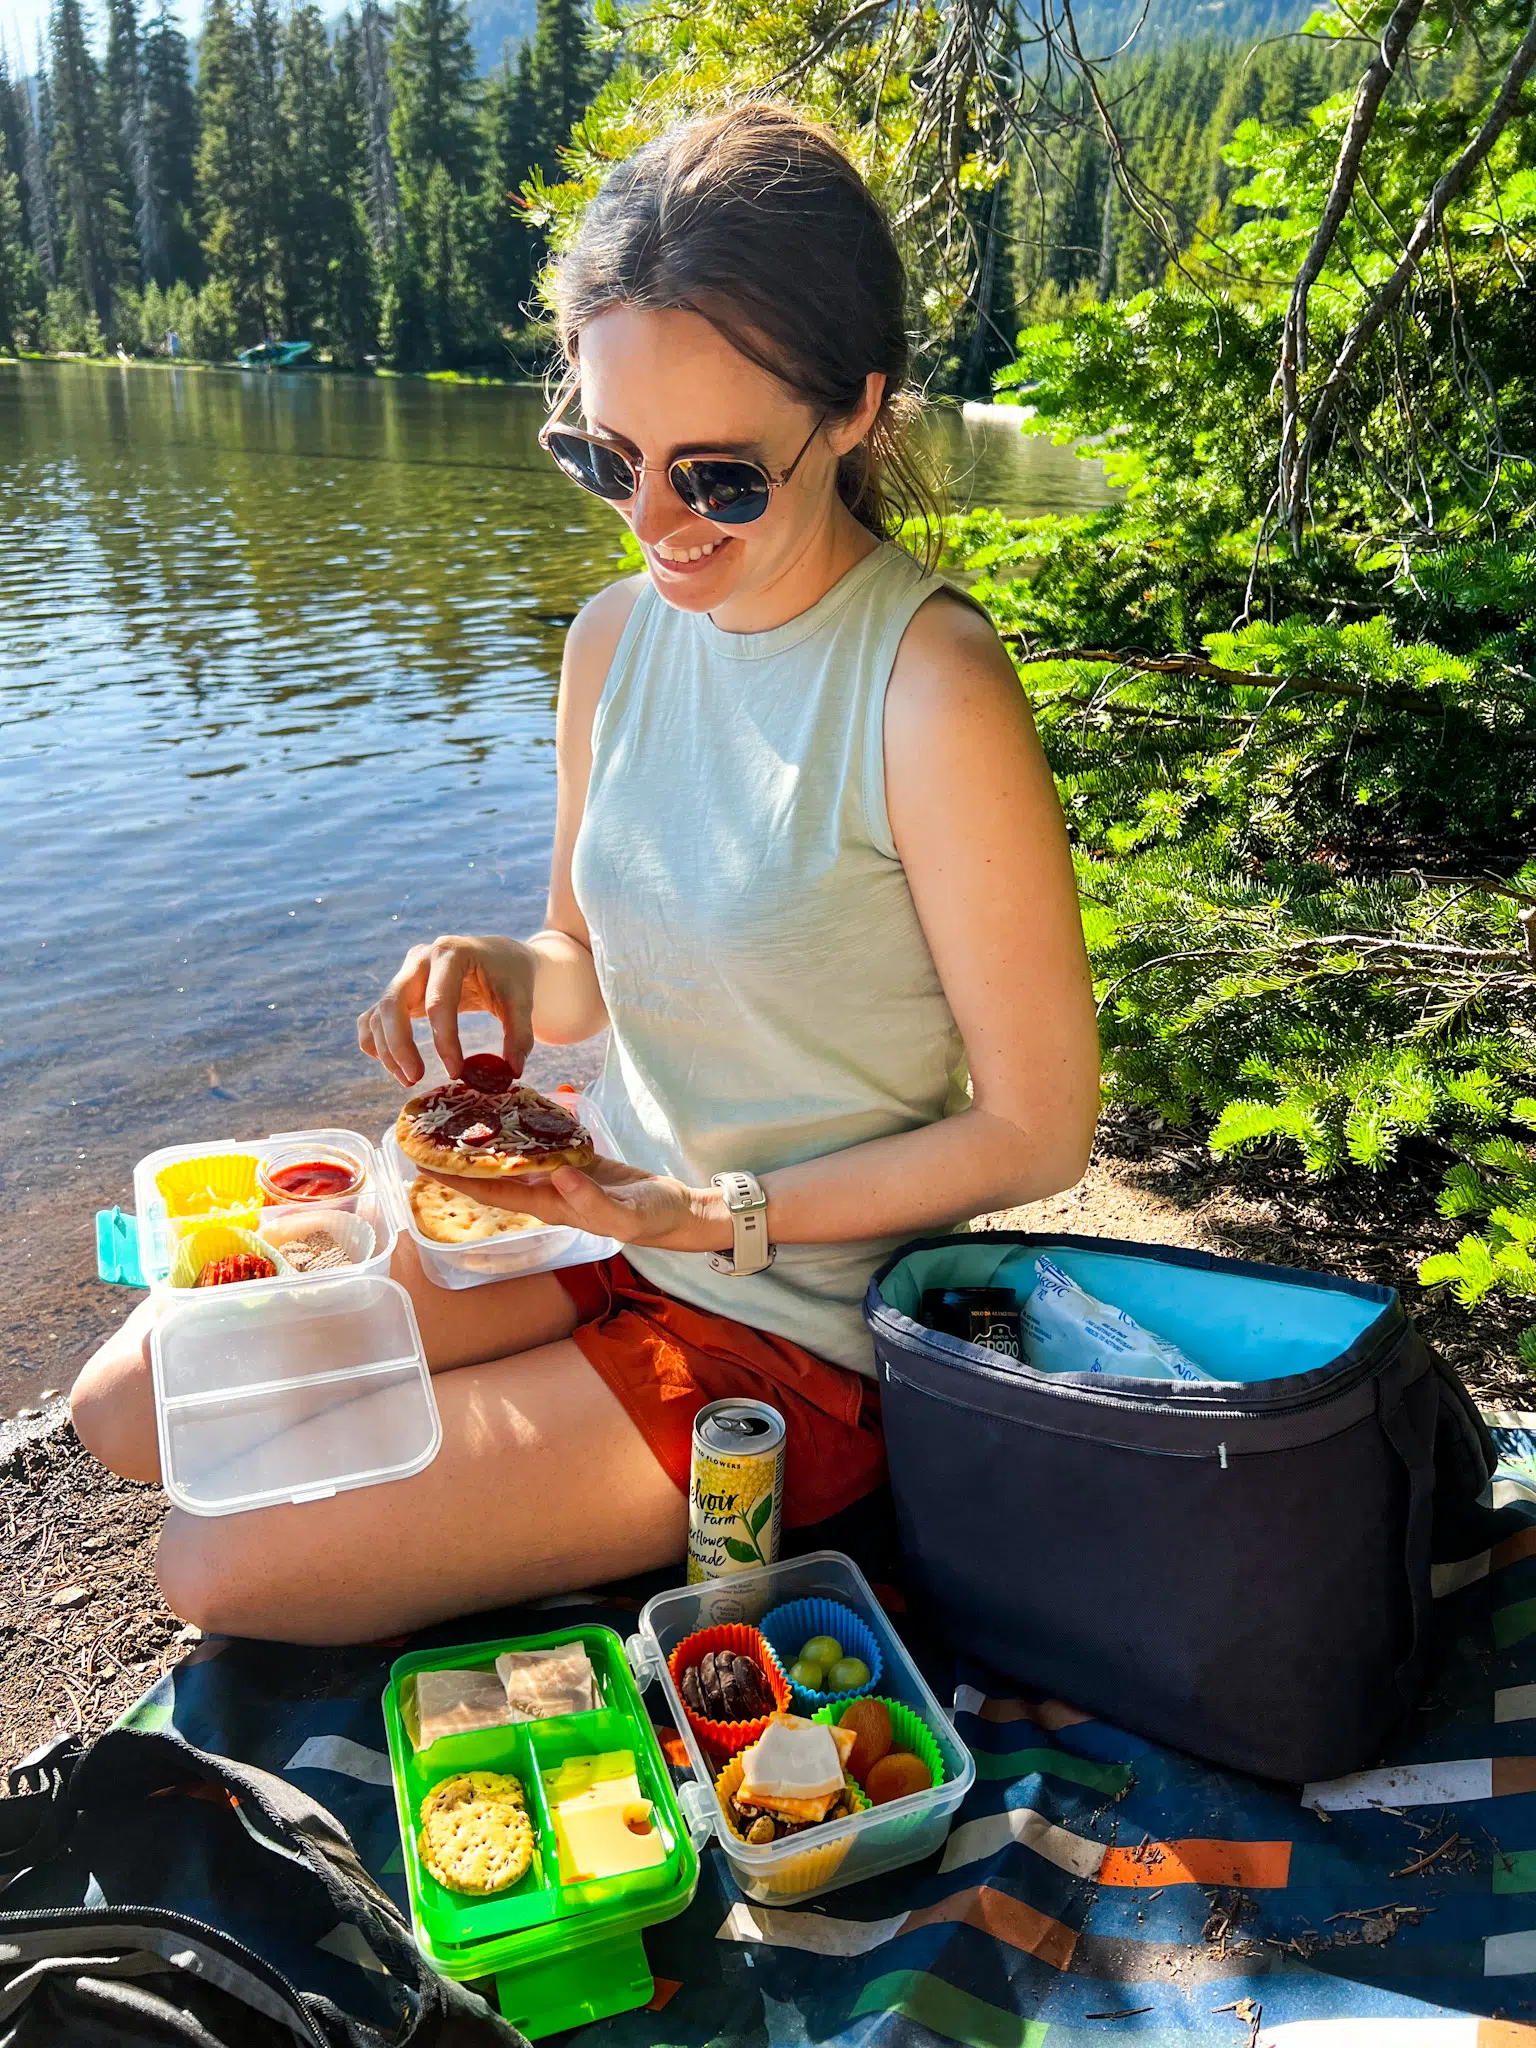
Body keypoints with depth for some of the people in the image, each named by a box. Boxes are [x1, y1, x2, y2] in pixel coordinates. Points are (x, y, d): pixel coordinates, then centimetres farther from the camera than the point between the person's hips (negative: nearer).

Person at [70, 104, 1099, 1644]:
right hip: (596, 1228, 7)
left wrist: (711, 1213, -20)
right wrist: (505, 978, -13)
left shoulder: (929, 692, -24)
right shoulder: (618, 635, -2)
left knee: (223, 1569, -6)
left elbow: (1037, 1129, -18)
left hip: (793, 1331, -7)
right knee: (128, 1405, 9)